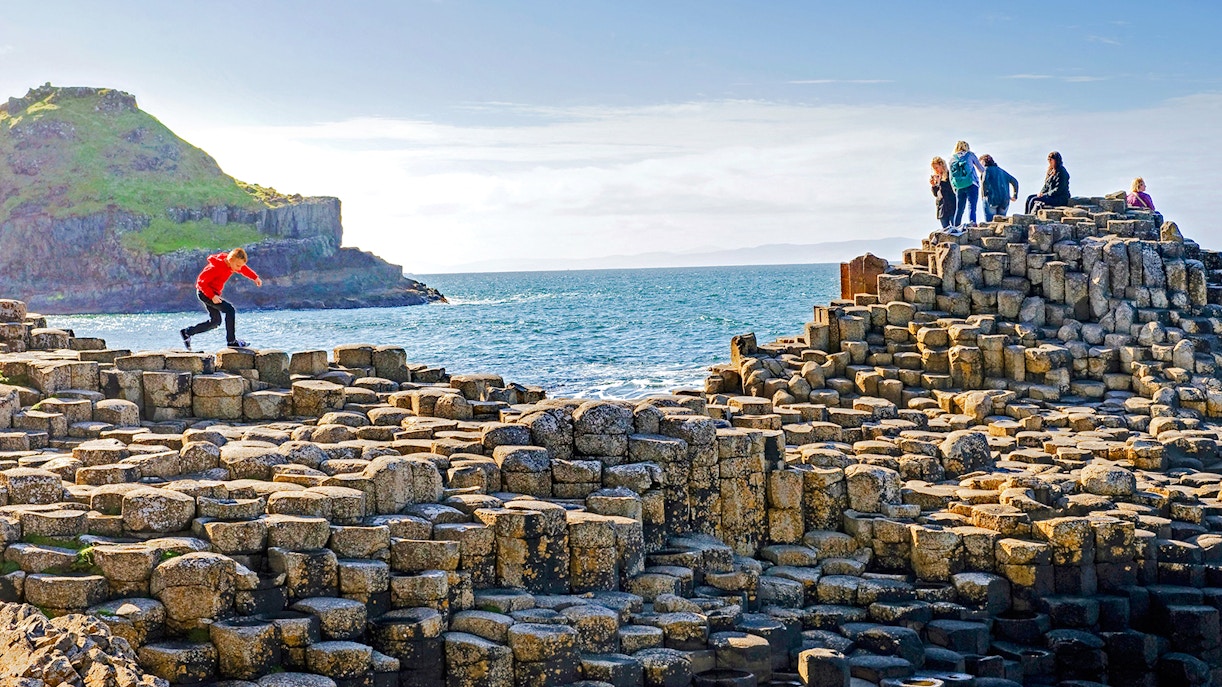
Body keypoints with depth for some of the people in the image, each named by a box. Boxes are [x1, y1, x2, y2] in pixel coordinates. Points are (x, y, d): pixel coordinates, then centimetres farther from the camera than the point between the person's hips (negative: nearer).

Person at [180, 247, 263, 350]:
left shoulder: (232, 264, -3)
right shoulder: (217, 267, -28)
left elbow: (244, 269, 17)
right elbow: (201, 282, -25)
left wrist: (255, 277, 4)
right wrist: (212, 296, -30)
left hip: (213, 293, 10)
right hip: (205, 292, -10)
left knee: (215, 322, 15)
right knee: (229, 309, -22)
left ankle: (187, 332, 27)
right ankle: (231, 341, -18)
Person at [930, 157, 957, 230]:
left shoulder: (949, 175, -3)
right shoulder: (936, 176, 15)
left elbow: (952, 188, -14)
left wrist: (940, 181, -17)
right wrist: (933, 185, -2)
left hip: (951, 205, -6)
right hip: (941, 206, 6)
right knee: (945, 228, 3)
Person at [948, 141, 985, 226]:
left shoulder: (952, 158, 15)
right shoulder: (970, 155, 7)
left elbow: (951, 177, 15)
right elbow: (981, 169, 13)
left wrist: (955, 190, 22)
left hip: (959, 187, 3)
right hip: (971, 184, -3)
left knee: (959, 209, 10)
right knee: (972, 206, -11)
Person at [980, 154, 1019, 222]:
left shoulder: (986, 169, 4)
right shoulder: (1001, 171, 24)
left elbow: (984, 182, -15)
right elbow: (1015, 182, 24)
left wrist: (984, 195, -6)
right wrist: (1015, 196, 25)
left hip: (992, 199, -6)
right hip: (1005, 202, 6)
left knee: (989, 221, -7)